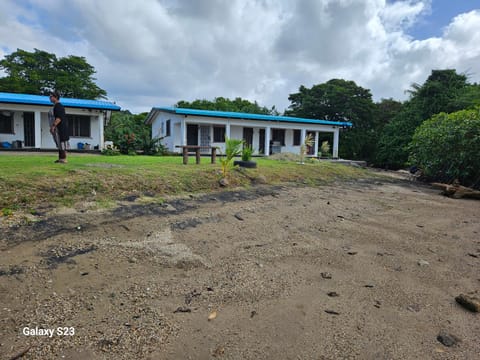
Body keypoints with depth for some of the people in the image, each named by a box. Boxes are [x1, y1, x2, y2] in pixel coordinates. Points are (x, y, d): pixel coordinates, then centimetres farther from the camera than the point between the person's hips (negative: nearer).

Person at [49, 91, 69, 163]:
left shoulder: (58, 106, -13)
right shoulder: (55, 106, 19)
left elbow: (59, 118, -22)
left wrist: (53, 126, -24)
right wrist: (52, 127, 23)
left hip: (60, 128, -11)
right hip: (57, 128, 11)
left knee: (62, 143, -9)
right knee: (59, 143, 11)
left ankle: (64, 159, -9)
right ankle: (60, 158, 14)